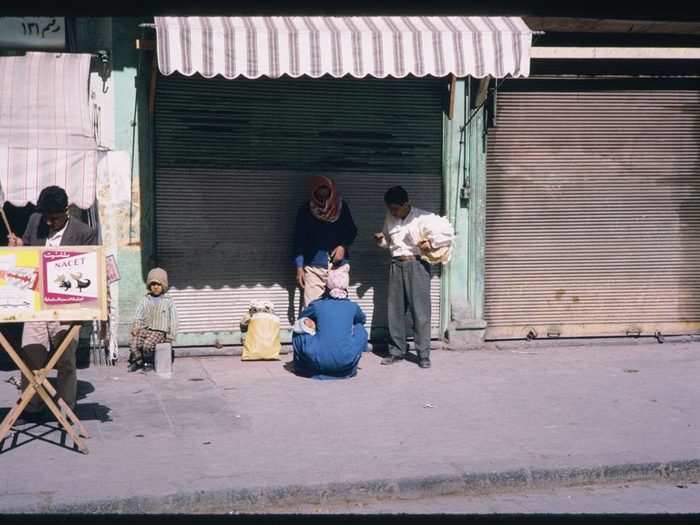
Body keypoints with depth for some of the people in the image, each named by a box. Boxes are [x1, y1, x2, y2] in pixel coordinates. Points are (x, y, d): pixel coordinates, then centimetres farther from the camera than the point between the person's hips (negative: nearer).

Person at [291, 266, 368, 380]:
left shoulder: (316, 305, 7)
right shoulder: (353, 307, 10)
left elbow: (301, 319, 27)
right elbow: (363, 320, 35)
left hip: (319, 363, -1)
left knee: (300, 328, 21)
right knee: (360, 329, 26)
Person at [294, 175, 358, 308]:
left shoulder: (341, 207, 4)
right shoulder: (305, 210, -2)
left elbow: (352, 231, 14)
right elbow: (299, 241, 1)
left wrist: (343, 246, -5)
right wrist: (299, 268, -5)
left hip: (338, 264, 2)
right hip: (314, 267, -2)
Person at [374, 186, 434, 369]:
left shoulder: (423, 217, -5)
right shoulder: (390, 219, 9)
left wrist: (430, 245, -17)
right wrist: (381, 240, 1)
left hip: (417, 265, -5)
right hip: (396, 265, 5)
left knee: (420, 311, -6)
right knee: (395, 310, 5)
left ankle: (424, 354, -1)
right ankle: (397, 350, 16)